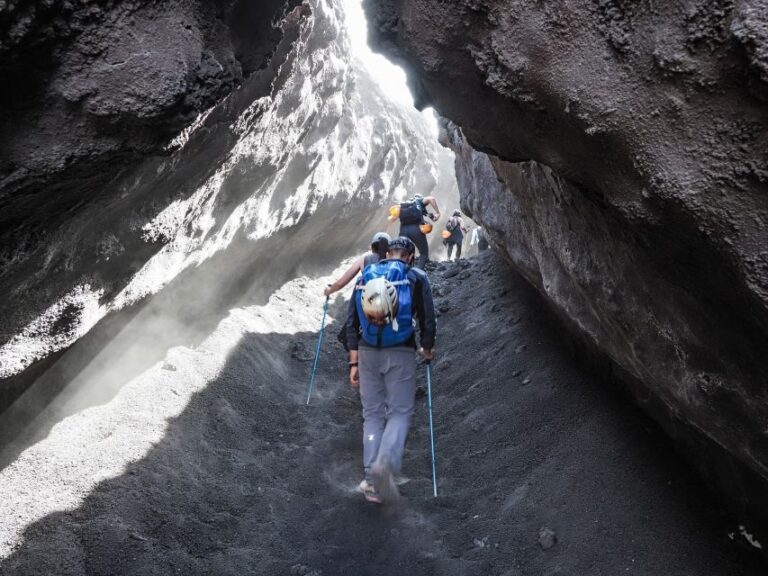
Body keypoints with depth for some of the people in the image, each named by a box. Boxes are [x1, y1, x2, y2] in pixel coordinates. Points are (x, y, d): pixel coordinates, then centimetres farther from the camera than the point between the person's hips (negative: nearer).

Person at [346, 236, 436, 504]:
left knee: (372, 413, 12)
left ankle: (371, 480, 9)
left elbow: (352, 322, 8)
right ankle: (385, 464, -19)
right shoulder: (417, 277, 3)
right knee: (400, 412, 6)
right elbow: (427, 319, -2)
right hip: (401, 353, -3)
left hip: (368, 352, 3)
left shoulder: (365, 277, 12)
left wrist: (354, 362, 11)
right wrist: (427, 349, 17)